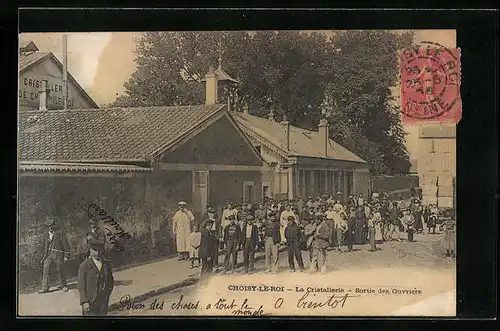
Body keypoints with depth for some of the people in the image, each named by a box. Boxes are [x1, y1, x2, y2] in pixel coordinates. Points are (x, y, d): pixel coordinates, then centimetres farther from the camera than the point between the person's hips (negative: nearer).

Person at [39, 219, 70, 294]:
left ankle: (63, 285, 24)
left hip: (58, 255, -4)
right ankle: (44, 287, -4)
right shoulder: (46, 234, 9)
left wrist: (66, 256, -5)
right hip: (48, 255, 4)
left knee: (60, 271, 4)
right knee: (45, 270, -7)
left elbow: (66, 245, -4)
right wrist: (44, 256, 20)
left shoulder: (59, 233, -6)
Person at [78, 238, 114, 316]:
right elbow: (81, 286, -7)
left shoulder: (106, 264, 9)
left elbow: (111, 281, 22)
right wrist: (84, 302, -14)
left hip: (103, 301, 4)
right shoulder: (84, 265, -5)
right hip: (90, 302, -4)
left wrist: (107, 293, 10)